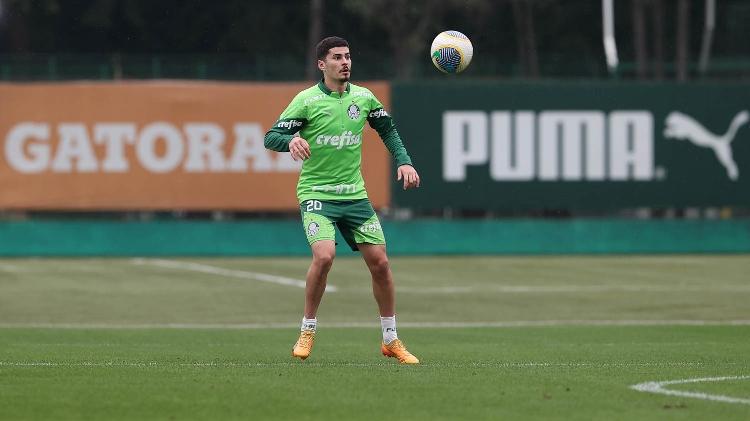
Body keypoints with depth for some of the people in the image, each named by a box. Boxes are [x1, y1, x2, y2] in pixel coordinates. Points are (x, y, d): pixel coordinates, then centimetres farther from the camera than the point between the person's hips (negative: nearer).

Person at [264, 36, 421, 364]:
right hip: (316, 193, -4)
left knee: (379, 262, 0)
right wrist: (291, 140, -33)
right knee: (324, 255, -26)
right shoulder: (307, 100, -8)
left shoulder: (363, 97, 5)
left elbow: (387, 129, 21)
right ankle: (307, 332, -7)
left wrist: (403, 162, 8)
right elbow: (271, 138, -11)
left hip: (354, 193, 4)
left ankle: (390, 340, 16)